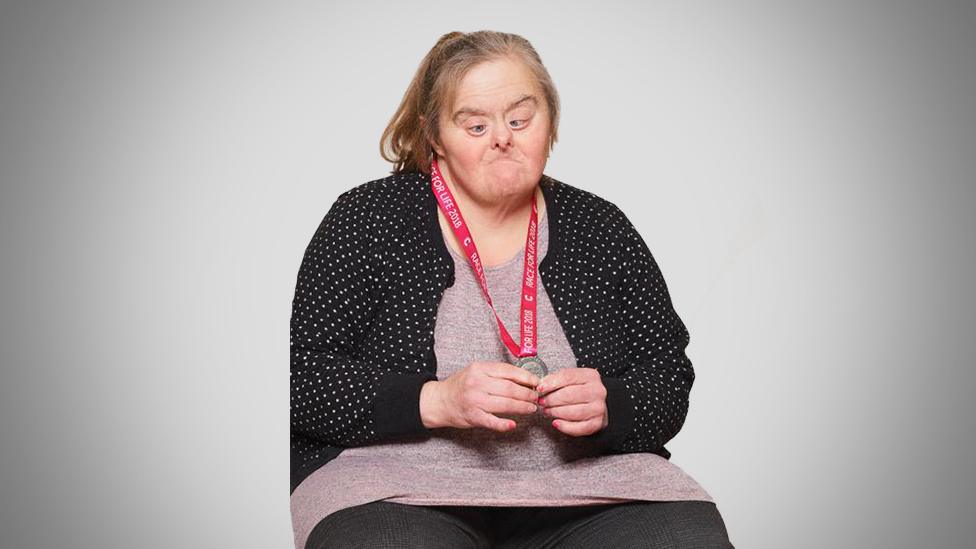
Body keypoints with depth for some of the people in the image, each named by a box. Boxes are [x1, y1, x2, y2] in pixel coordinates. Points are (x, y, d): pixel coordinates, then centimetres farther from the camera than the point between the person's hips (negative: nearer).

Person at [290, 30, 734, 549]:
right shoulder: (366, 219, 3)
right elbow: (301, 376, -4)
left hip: (586, 486, 4)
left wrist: (608, 407, -12)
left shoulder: (601, 228, 10)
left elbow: (670, 378, 10)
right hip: (405, 490, -3)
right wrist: (436, 401, -17)